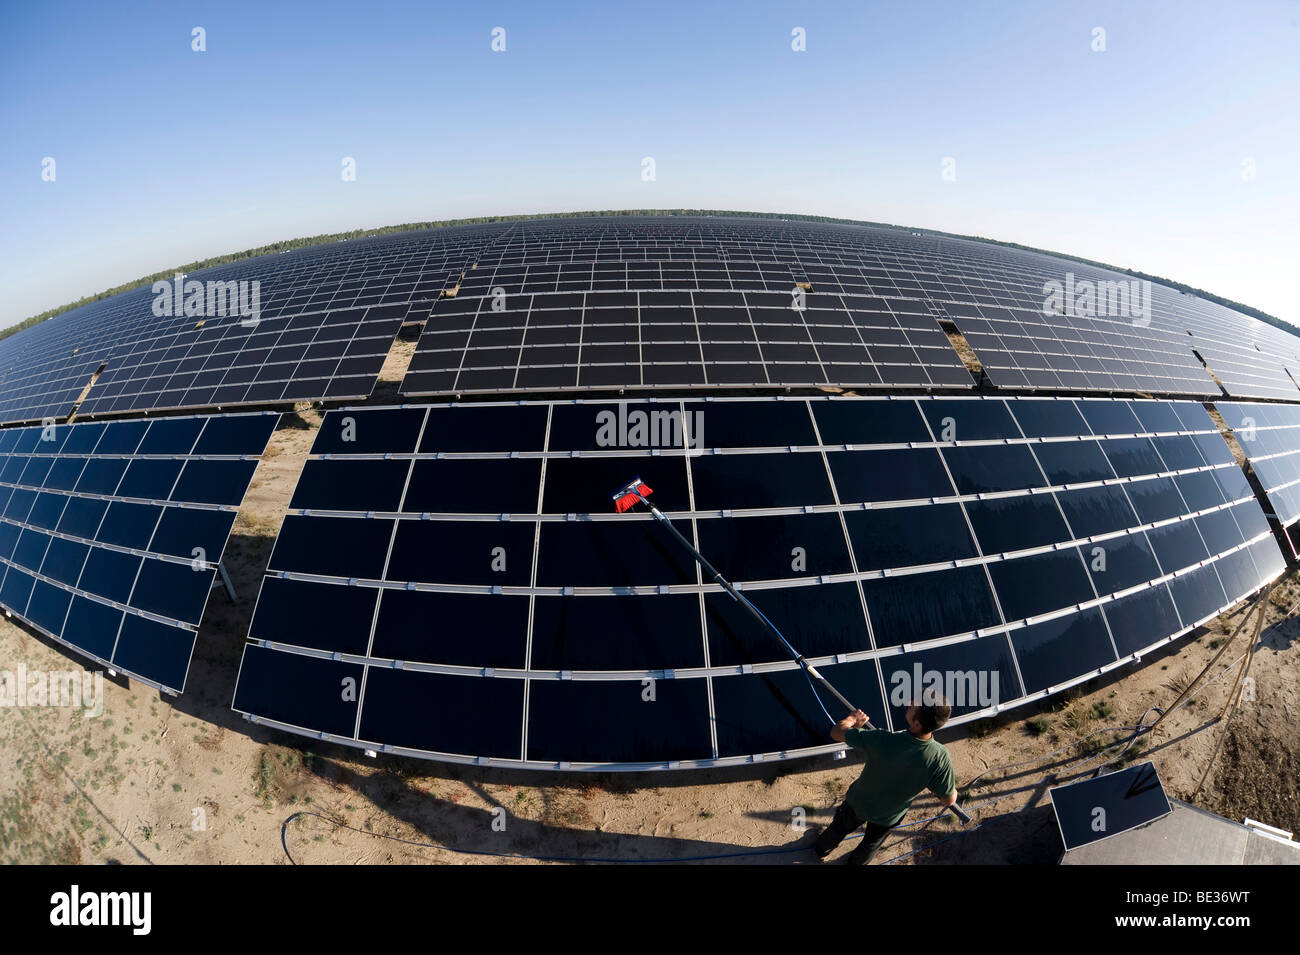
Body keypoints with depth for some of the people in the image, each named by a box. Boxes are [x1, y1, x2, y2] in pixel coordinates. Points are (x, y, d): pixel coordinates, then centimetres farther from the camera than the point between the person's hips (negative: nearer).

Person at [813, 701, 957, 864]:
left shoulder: (883, 741, -41)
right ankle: (857, 862, 62)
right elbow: (949, 800, -21)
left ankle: (822, 849, 59)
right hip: (890, 818, 1)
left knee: (840, 828, 32)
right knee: (873, 842, 35)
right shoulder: (940, 757, -36)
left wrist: (852, 719, -4)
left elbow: (836, 733, -27)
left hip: (859, 804, -1)